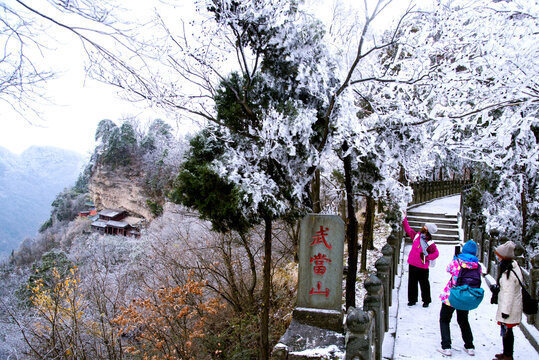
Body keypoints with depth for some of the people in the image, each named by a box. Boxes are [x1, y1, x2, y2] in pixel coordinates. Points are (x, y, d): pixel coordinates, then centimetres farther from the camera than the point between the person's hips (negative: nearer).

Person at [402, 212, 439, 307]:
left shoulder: (430, 243, -13)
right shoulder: (417, 236, 2)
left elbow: (436, 253, -8)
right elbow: (408, 230, 14)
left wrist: (426, 257, -16)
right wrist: (404, 219, 14)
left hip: (423, 267, -5)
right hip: (412, 264, 5)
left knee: (424, 284, 7)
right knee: (412, 283, 11)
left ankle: (426, 300, 23)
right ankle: (412, 299, 24)